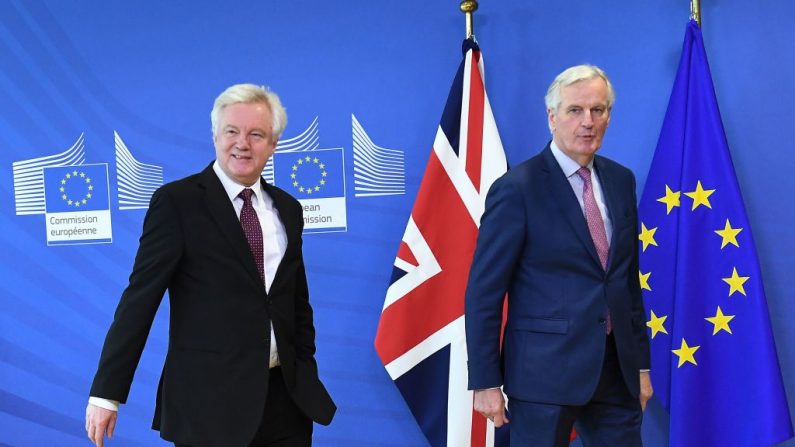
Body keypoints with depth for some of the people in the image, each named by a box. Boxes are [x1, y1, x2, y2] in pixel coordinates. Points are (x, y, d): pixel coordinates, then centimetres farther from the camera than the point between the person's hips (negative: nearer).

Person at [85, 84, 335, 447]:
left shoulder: (287, 209, 10)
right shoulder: (176, 202, -6)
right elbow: (140, 298, -9)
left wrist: (307, 381, 13)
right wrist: (106, 392, -10)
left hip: (284, 398, 5)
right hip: (208, 403, -5)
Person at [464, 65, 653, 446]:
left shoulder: (621, 180, 8)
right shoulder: (516, 188, -11)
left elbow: (629, 276, 14)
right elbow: (483, 292, -10)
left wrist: (641, 362, 14)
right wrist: (485, 382, -11)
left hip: (616, 367, 6)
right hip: (546, 370, -5)